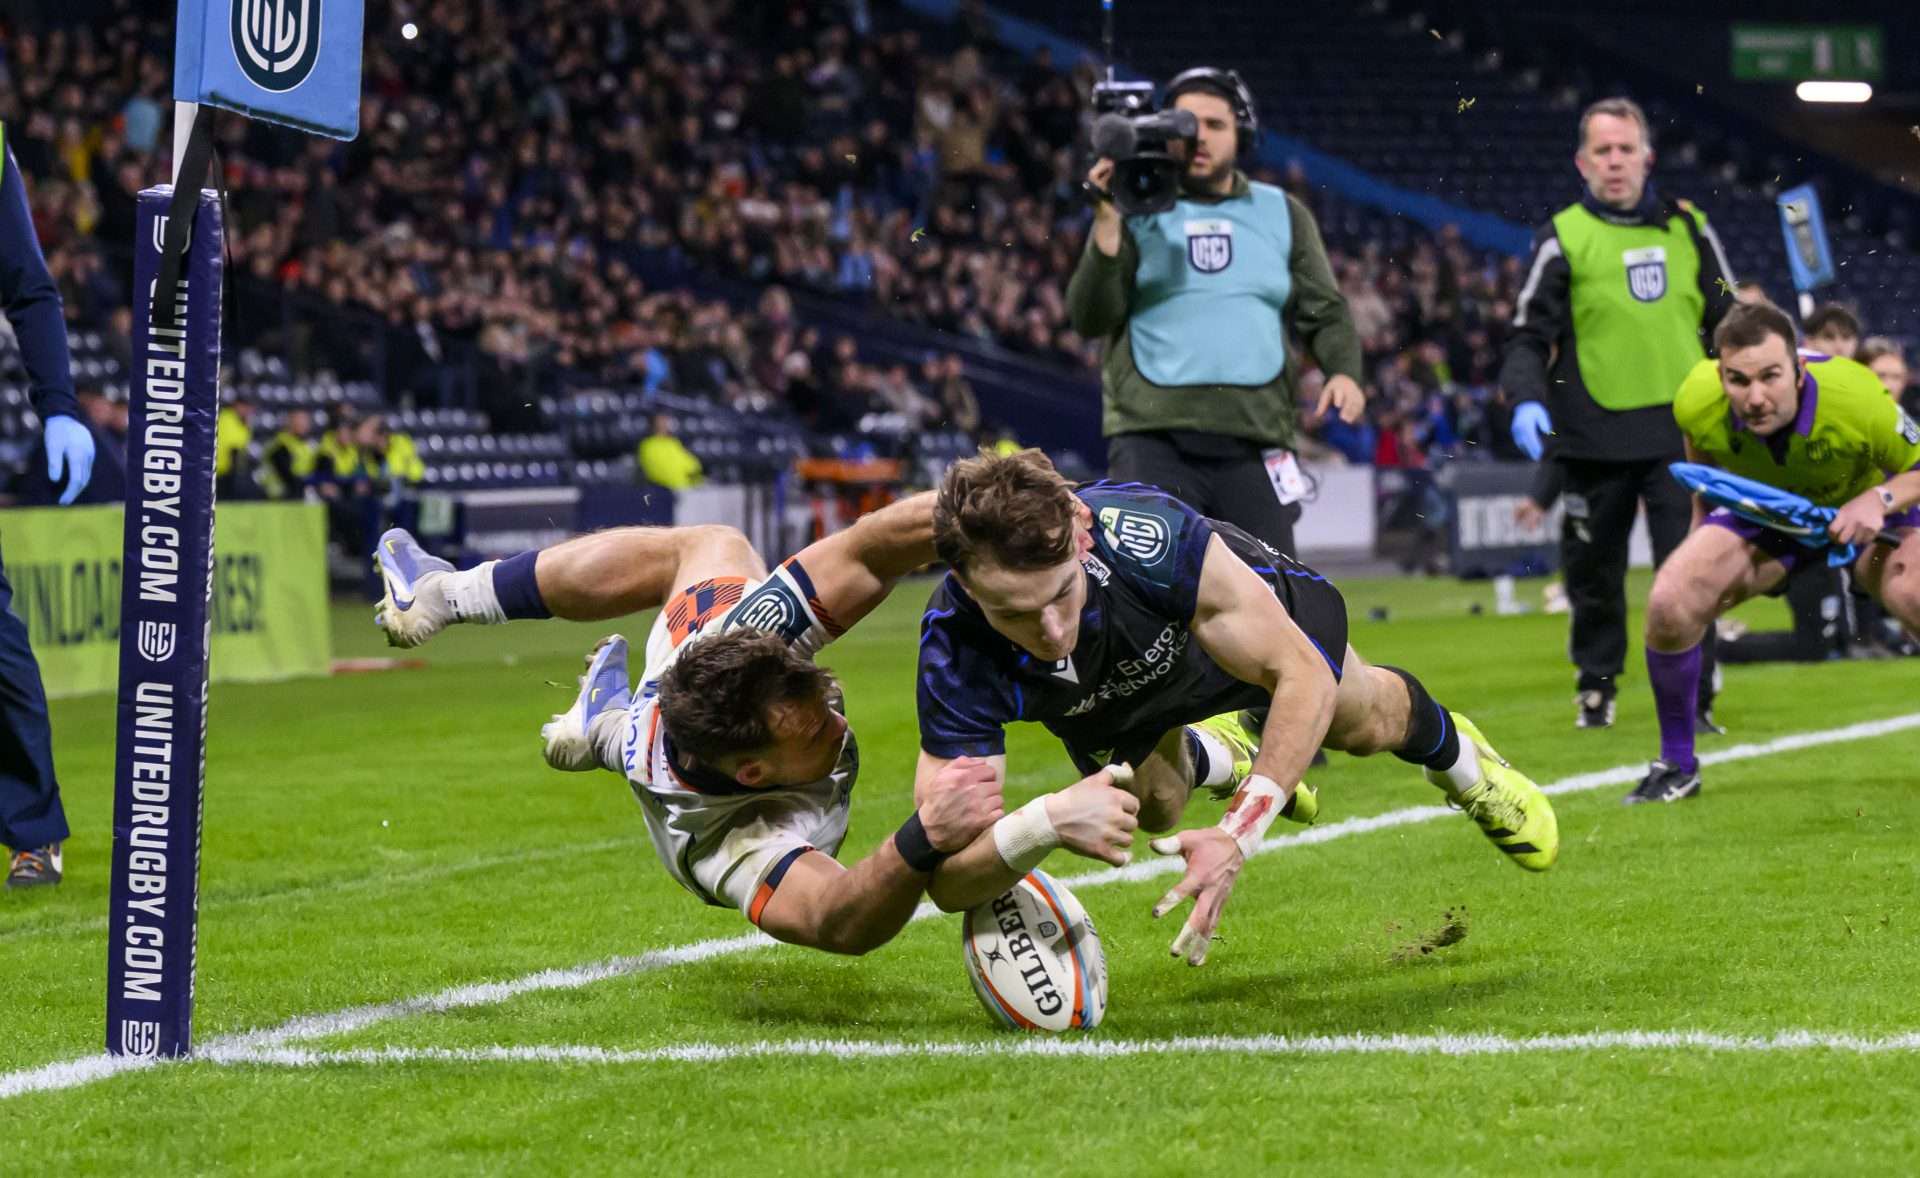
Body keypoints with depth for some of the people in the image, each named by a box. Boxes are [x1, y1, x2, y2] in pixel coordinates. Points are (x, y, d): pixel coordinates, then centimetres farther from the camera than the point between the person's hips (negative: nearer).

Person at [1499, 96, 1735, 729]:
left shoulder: (1687, 228, 11)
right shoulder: (1563, 238, 2)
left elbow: (1728, 319, 19)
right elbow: (1529, 335, 1)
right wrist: (1526, 400, -15)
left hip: (1680, 431, 1)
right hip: (1596, 435, -1)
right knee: (1595, 570, 8)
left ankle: (1692, 694, -1)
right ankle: (1596, 684, 26)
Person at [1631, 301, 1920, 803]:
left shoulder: (1857, 398, -37)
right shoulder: (1699, 403, -28)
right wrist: (1703, 523, 7)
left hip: (1863, 511, -2)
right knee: (1669, 604, -20)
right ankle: (1676, 766, 3)